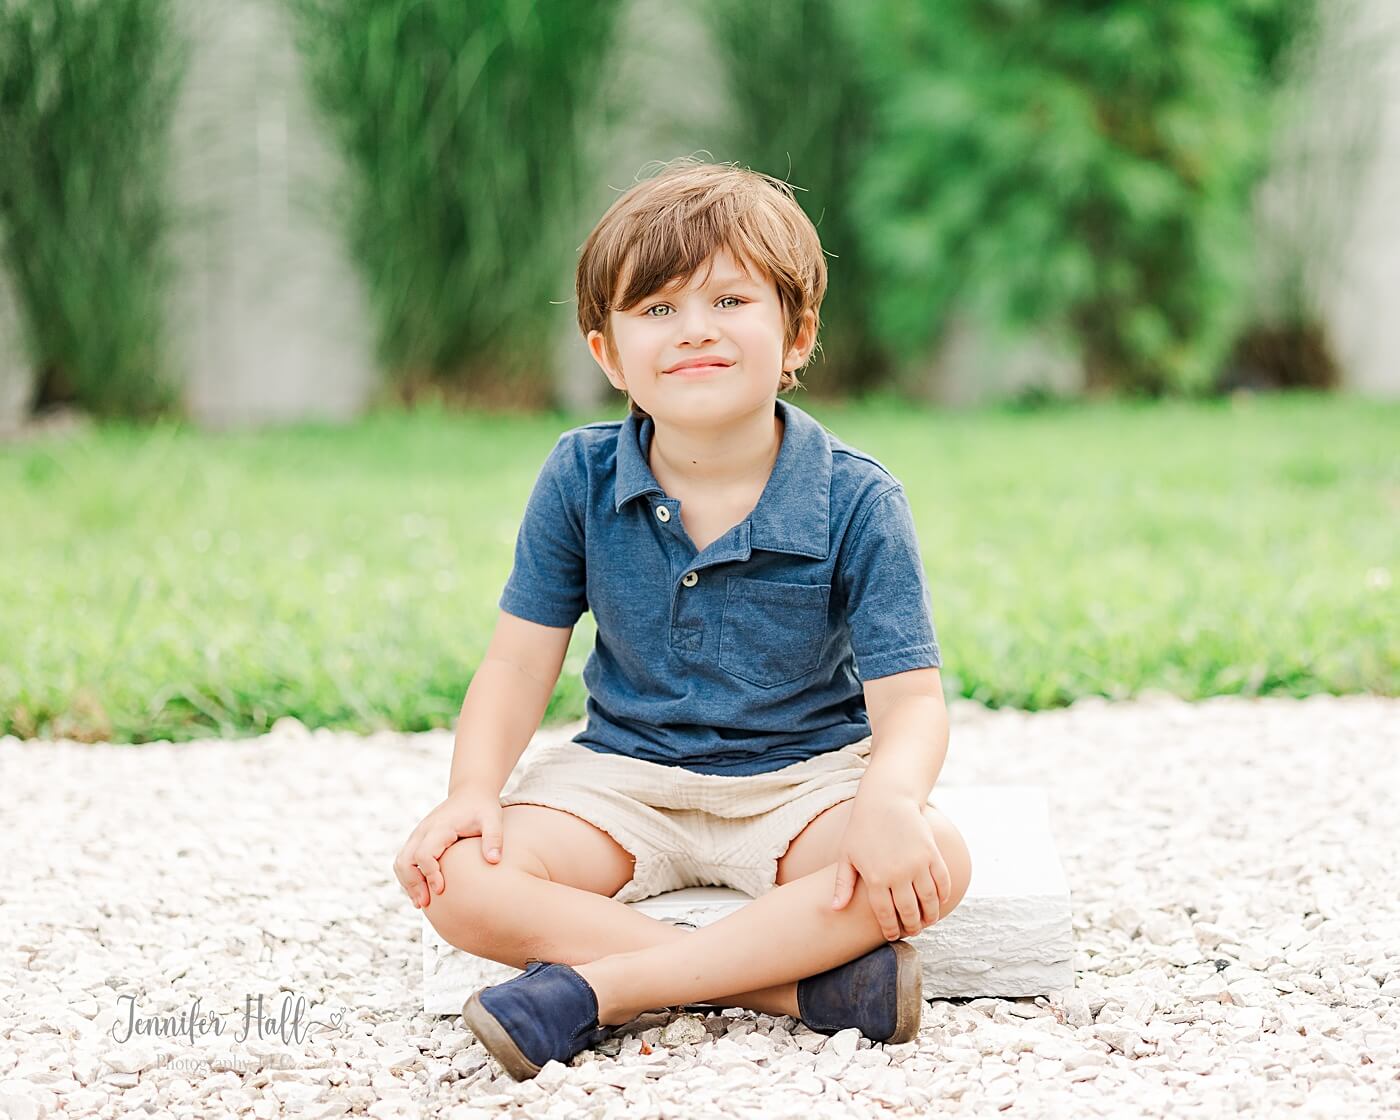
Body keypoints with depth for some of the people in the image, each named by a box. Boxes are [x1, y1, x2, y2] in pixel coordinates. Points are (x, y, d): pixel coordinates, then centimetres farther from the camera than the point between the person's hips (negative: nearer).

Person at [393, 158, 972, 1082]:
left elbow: (908, 698, -16)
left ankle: (598, 986, -31)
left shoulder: (856, 501, -13)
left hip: (804, 777, -1)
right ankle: (806, 983, -27)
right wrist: (473, 789, -19)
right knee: (460, 876, -24)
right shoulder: (580, 478, -6)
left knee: (932, 863, -31)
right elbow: (521, 662, -1)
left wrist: (888, 799, -38)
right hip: (623, 773, 2)